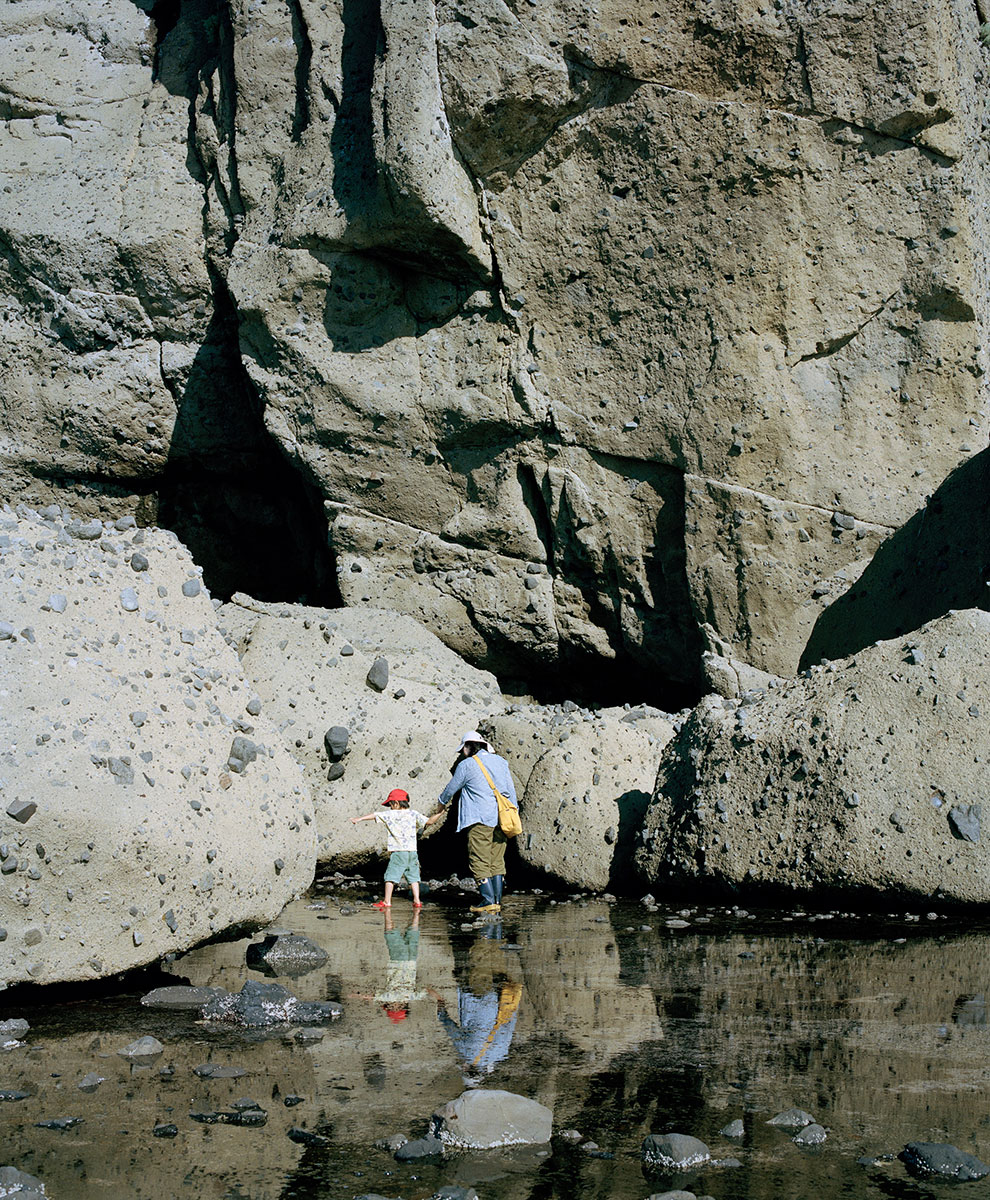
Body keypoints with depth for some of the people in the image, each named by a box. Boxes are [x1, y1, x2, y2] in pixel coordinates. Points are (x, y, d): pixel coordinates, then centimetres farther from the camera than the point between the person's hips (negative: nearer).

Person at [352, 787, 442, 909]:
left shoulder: (391, 815, -3)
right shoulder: (414, 814, 6)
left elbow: (374, 815, -3)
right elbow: (429, 821, 0)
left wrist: (359, 818, 2)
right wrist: (440, 813, 9)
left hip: (398, 852, -4)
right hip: (412, 851, 4)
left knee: (391, 876, 2)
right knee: (413, 876, 9)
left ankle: (387, 901, 2)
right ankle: (417, 900, 4)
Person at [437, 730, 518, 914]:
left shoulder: (466, 765, -5)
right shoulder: (500, 761, 12)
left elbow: (451, 788, 8)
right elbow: (511, 789, 15)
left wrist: (443, 802, 28)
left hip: (480, 820, -6)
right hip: (500, 818, 6)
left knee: (480, 862, -3)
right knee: (497, 861, 10)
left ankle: (489, 901, -8)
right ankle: (497, 900, 8)